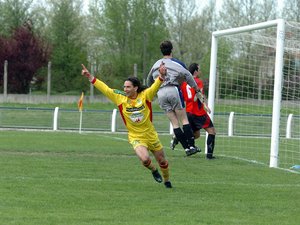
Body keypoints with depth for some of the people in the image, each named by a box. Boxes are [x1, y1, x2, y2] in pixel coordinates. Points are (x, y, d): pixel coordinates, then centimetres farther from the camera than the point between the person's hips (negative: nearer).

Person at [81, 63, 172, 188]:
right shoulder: (120, 98, -6)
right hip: (136, 138, 0)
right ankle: (153, 170, 10)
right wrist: (90, 77, -9)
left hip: (151, 135, 0)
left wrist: (162, 76, -44)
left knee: (162, 161, 13)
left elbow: (156, 86, -24)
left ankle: (167, 181, 41)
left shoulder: (145, 95, -11)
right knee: (144, 159, -26)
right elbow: (105, 89, -5)